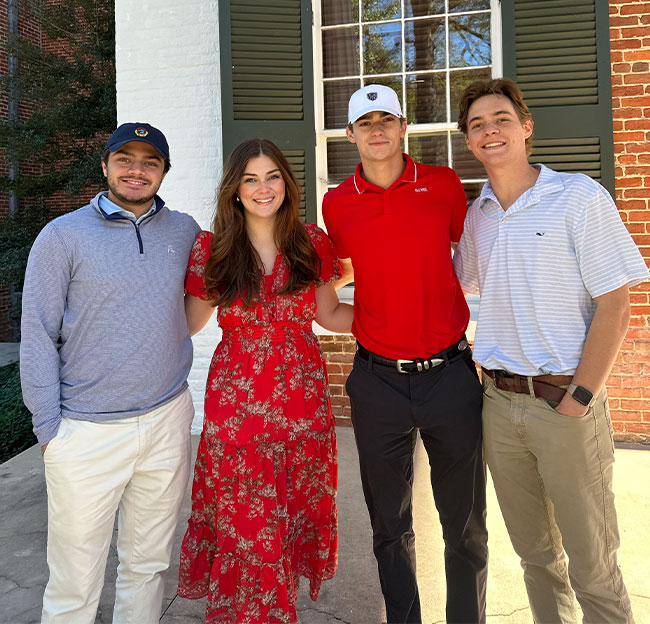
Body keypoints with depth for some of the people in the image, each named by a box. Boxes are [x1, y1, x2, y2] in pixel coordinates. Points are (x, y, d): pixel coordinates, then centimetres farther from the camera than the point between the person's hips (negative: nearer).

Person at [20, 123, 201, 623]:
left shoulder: (184, 231, 6)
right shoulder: (63, 236, -3)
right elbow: (38, 337, -3)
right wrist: (49, 426, -6)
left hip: (168, 421, 3)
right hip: (86, 431, -2)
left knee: (149, 563, 17)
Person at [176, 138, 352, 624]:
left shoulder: (313, 243, 2)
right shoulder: (211, 249, -2)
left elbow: (329, 314, 10)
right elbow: (189, 322, 7)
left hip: (303, 398, 2)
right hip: (236, 400, -2)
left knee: (297, 513, 13)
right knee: (246, 524, 6)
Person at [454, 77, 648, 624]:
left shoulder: (579, 197, -6)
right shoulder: (476, 214, 9)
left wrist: (578, 399, -14)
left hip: (565, 400, -4)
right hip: (498, 401, 5)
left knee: (592, 565, 7)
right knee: (535, 553, 18)